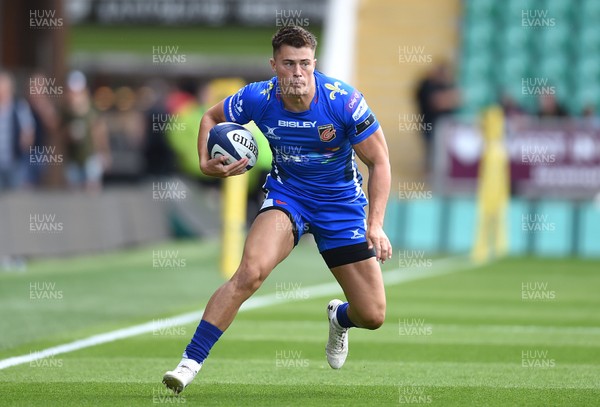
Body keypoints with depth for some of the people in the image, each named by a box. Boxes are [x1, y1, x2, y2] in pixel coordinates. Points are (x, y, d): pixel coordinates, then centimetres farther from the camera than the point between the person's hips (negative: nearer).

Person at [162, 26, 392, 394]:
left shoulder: (343, 100, -23)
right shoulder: (258, 98, -18)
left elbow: (379, 161, -13)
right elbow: (211, 118, 4)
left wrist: (375, 224, -22)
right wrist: (208, 163, -15)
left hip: (341, 203, 0)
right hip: (286, 194, 0)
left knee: (373, 316, 0)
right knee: (250, 271, -30)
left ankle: (340, 318, 40)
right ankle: (191, 361, -23)